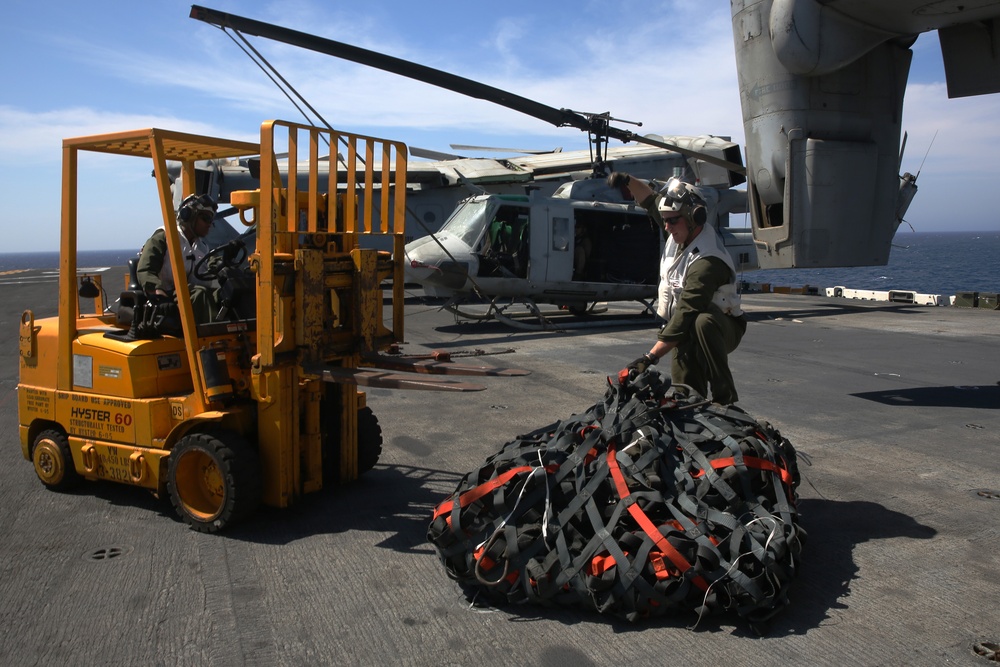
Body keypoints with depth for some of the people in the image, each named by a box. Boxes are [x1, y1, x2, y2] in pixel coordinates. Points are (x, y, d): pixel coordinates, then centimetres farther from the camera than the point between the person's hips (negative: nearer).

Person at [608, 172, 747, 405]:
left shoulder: (706, 262, -31)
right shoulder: (683, 231, -6)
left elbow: (685, 316, -37)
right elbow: (651, 200, 14)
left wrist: (650, 357, -41)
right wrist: (628, 182, -4)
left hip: (721, 329, -7)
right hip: (687, 332, 7)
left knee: (702, 324, -42)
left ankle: (726, 400, -32)